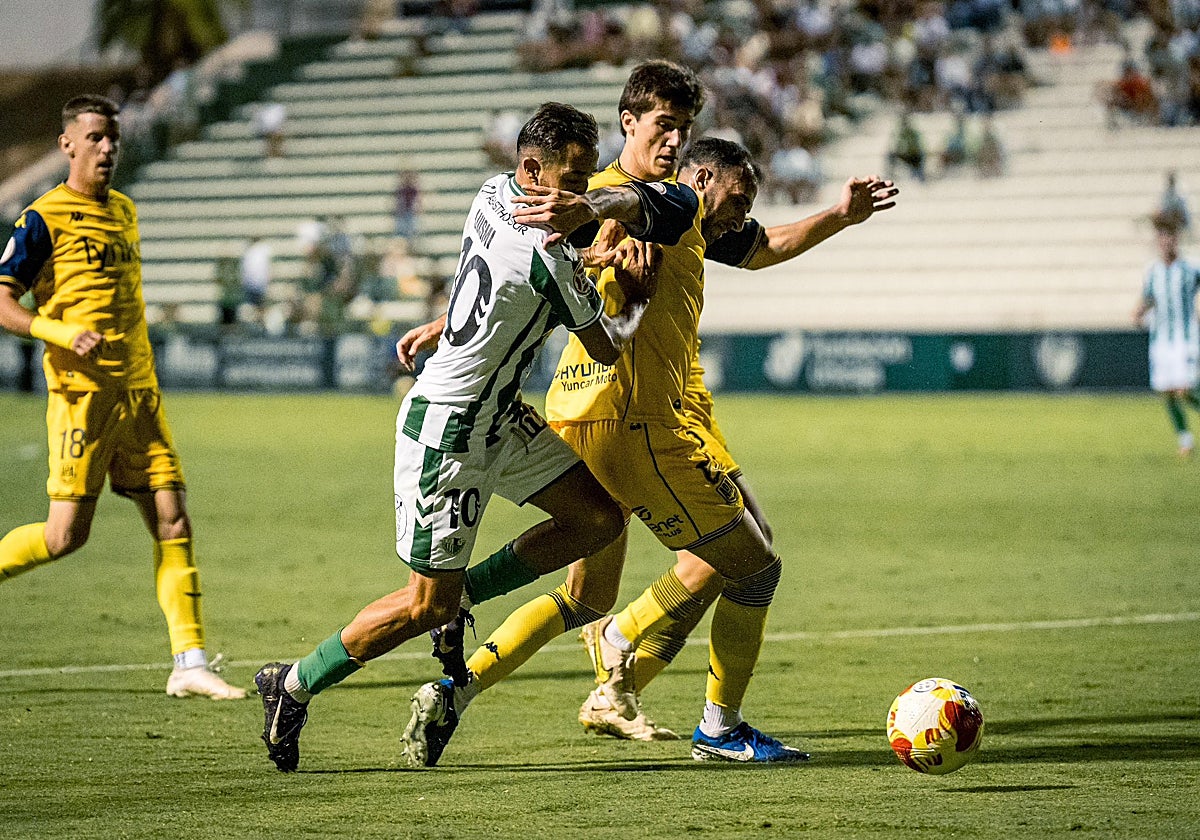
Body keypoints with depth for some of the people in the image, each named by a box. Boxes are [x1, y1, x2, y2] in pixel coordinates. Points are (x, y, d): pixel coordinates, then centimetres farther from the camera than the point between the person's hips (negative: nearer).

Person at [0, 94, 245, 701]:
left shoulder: (125, 211, 16)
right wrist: (64, 335, -24)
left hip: (139, 390, 7)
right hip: (82, 393, -7)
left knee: (172, 523, -1)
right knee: (67, 532, -8)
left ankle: (190, 663, -2)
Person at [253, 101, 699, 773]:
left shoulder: (494, 194, 0)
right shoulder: (548, 257, -26)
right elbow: (606, 349, -10)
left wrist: (604, 206, 0)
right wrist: (639, 297, 8)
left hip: (499, 416, 10)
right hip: (448, 432, -10)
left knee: (599, 519, 6)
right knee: (427, 605, 1)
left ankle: (460, 595, 16)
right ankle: (293, 686, 15)